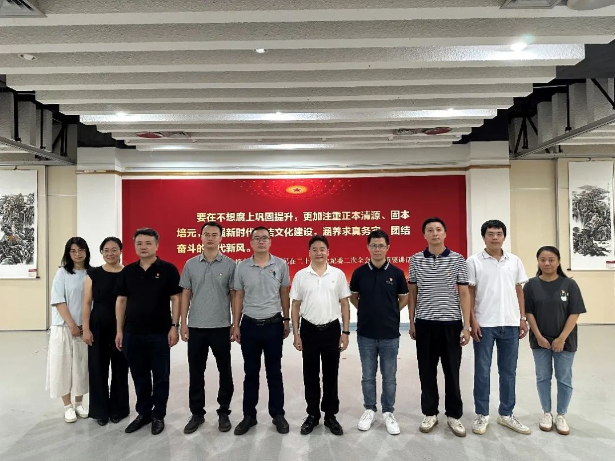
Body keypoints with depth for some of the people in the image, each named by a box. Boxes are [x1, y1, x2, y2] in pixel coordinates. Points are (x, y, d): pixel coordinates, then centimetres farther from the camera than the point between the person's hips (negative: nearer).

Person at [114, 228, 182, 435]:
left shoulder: (168, 269, -5)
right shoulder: (127, 271, 6)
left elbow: (176, 299, -6)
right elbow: (121, 301, 9)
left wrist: (174, 327, -11)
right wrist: (119, 330, 5)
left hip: (160, 333, -3)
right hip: (132, 333, 4)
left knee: (160, 377, 7)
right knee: (139, 377, 15)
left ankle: (158, 415, 22)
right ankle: (143, 413, 30)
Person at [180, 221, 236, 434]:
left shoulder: (230, 264, -3)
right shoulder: (190, 264, 3)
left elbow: (234, 296, -1)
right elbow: (185, 295, 5)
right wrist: (183, 323, 0)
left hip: (221, 327, -1)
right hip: (196, 327, 2)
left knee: (224, 372, 8)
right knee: (196, 372, 10)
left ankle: (224, 412, 23)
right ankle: (197, 413, 25)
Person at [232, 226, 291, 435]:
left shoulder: (281, 265, -2)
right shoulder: (242, 267, -1)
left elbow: (284, 294, 5)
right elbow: (238, 297, 4)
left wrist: (286, 320, 5)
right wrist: (235, 325, 3)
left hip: (273, 325, 0)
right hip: (249, 325, 1)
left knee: (274, 372, 10)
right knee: (250, 373, 11)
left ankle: (278, 414, 23)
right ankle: (249, 415, 24)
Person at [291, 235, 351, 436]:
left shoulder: (338, 274, -1)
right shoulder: (300, 275, -1)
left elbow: (344, 304, 2)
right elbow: (295, 306, 2)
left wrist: (345, 332, -2)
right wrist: (296, 334, -1)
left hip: (332, 329, 0)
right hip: (309, 330, 0)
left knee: (331, 375, 9)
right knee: (310, 375, 10)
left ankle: (330, 415, 24)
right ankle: (312, 414, 25)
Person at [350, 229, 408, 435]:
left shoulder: (396, 273, -4)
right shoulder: (359, 272, -3)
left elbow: (404, 298, 8)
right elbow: (353, 296, 11)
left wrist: (390, 312, 3)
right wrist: (367, 311, 3)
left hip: (390, 334, 0)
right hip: (365, 334, 1)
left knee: (389, 377, 10)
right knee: (368, 376, 12)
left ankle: (388, 413, 25)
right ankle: (369, 410, 27)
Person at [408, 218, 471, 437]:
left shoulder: (458, 260, -2)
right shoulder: (415, 260, 2)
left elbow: (464, 294, -1)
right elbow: (412, 293, 7)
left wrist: (466, 326, -5)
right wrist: (411, 322, 4)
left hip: (451, 323, -1)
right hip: (424, 324, 1)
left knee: (452, 372, 8)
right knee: (427, 372, 9)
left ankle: (454, 415, 23)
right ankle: (430, 413, 24)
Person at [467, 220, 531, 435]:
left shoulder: (515, 261, 6)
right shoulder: (474, 261, -4)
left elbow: (519, 291, 11)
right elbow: (469, 293, -4)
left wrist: (522, 318, 6)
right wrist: (472, 321, -10)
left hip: (510, 323, 4)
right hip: (484, 324, -3)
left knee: (509, 371, 12)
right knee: (482, 371, 5)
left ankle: (506, 414, 26)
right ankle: (482, 415, 18)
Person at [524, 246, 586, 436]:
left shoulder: (569, 284, -7)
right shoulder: (531, 285, -4)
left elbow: (574, 313, -8)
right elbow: (528, 313, -3)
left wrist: (562, 338, -12)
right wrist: (538, 336, -9)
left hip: (564, 340, -1)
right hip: (540, 340, 1)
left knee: (564, 378, 9)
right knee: (543, 377, 11)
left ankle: (561, 416, 25)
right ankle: (546, 413, 26)